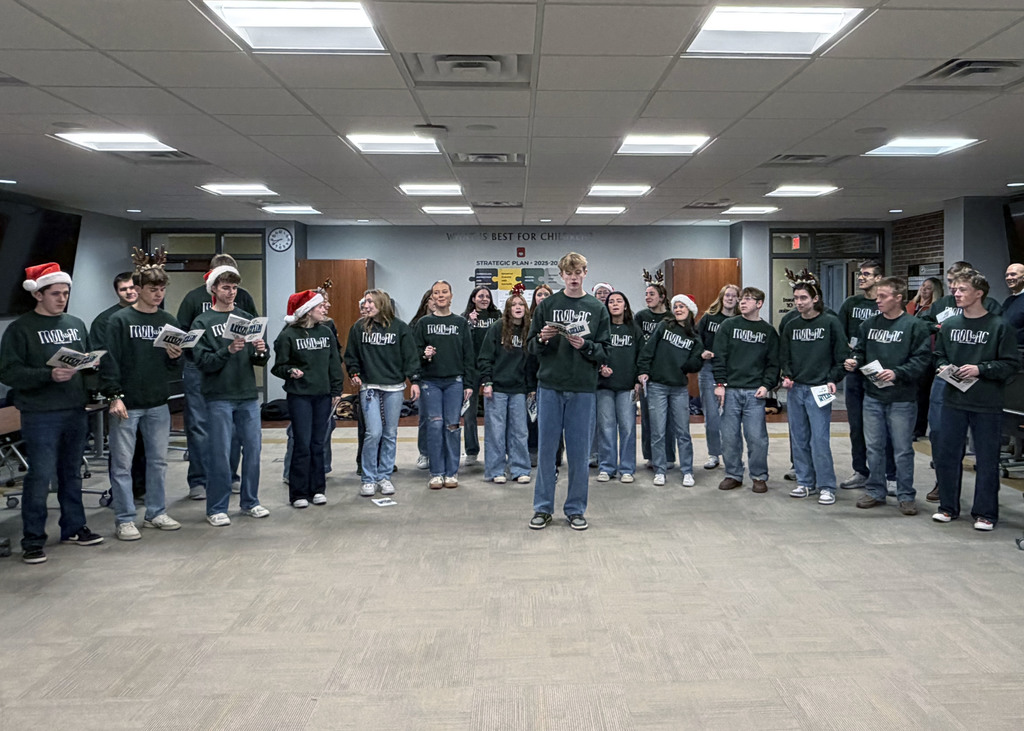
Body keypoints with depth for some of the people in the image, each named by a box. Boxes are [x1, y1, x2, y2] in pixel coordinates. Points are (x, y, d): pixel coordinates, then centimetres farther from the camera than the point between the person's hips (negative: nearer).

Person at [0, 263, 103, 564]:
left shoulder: (76, 324, 13)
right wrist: (49, 375, -23)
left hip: (76, 411, 5)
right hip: (41, 415, -5)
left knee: (72, 473, 14)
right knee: (40, 476, -4)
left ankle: (73, 528, 26)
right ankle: (33, 540, 8)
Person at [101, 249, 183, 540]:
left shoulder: (169, 321, 8)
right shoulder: (120, 320, -5)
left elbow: (177, 368, 11)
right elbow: (109, 361, -9)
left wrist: (175, 358, -10)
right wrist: (114, 396, -15)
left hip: (158, 403, 4)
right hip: (127, 404, -4)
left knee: (158, 461, 12)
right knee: (122, 464, 2)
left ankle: (156, 513, 24)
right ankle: (125, 520, 11)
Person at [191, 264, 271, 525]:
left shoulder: (247, 318, 11)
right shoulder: (202, 323, 0)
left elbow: (262, 360, 9)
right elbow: (202, 361, -10)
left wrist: (261, 351, -13)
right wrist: (228, 350, -23)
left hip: (249, 396, 4)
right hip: (218, 398, -4)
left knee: (253, 448, 7)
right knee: (219, 453, 0)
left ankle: (250, 501, 22)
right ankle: (217, 509, 11)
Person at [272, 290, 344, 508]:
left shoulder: (326, 332, 9)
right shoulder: (288, 335, -6)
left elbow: (334, 363, 12)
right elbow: (278, 366, -3)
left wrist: (337, 390, 9)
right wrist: (290, 371, -23)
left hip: (323, 395, 4)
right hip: (299, 396, -4)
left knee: (318, 444, 9)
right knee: (303, 445, -3)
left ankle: (317, 490, 19)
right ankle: (298, 493, 8)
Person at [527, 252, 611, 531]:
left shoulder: (597, 308, 6)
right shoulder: (547, 305, 6)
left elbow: (604, 351, 2)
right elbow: (531, 347, 6)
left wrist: (585, 345, -16)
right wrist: (542, 339, -14)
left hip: (583, 388, 0)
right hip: (550, 385, 0)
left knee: (579, 451, 5)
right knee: (546, 448, 5)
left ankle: (575, 509, 17)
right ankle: (543, 508, 16)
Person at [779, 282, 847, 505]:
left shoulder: (831, 323, -1)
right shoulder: (790, 326, 11)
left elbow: (841, 355, -2)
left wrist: (833, 380, -11)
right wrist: (786, 376, 1)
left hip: (819, 390, -5)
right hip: (795, 388, 5)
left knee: (819, 439, -8)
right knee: (799, 439, 8)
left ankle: (826, 486, 1)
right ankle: (805, 482, 18)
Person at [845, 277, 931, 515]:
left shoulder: (915, 326, -7)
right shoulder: (869, 324, 8)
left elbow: (922, 359, -12)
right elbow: (860, 351, 16)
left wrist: (897, 373, -23)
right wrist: (853, 362, -5)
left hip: (902, 399, -5)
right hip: (872, 397, 5)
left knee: (903, 449, 5)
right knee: (873, 447, 12)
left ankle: (906, 496, 18)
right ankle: (875, 491, 25)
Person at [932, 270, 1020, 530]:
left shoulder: (1000, 327, -6)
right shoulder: (949, 325, 6)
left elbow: (1011, 364, -7)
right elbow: (938, 356, 16)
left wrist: (980, 369, -18)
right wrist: (944, 367, -5)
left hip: (987, 405, -4)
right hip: (953, 401, 4)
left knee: (987, 460, 5)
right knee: (946, 455, 9)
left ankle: (985, 513, 17)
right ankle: (948, 506, 24)